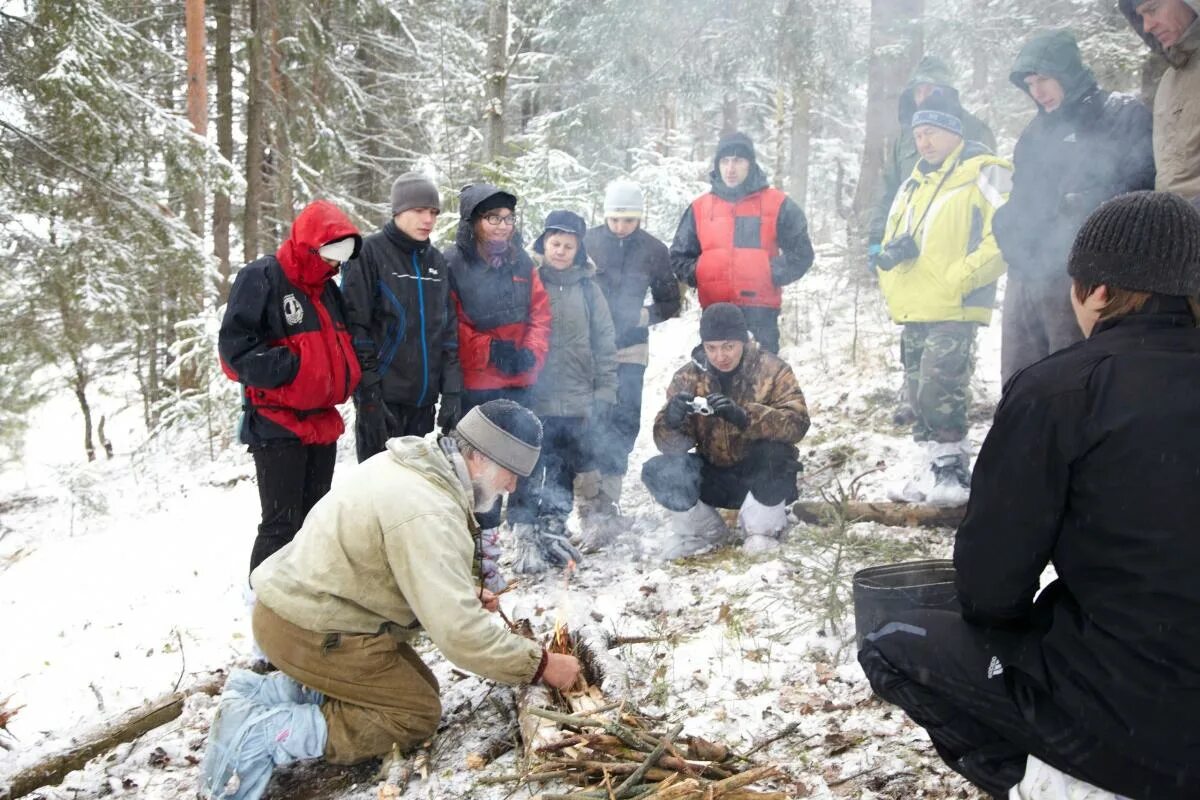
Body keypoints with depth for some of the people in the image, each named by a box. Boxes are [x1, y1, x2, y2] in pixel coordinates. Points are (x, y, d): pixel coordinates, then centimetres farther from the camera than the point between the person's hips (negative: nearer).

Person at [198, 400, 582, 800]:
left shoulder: (412, 464, 3)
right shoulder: (427, 512, -28)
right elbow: (459, 632, -29)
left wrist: (465, 594, 5)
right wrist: (540, 664, -18)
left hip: (298, 598, 10)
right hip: (310, 629, -10)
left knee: (418, 685, 14)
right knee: (416, 714, -2)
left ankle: (262, 693, 10)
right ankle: (260, 734, -10)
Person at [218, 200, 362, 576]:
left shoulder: (328, 288, 13)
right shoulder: (260, 278, -11)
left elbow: (341, 347, 25)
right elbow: (235, 347, -18)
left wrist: (344, 380, 6)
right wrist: (291, 368, -22)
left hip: (322, 422, 8)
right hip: (277, 426, -8)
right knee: (282, 525, -5)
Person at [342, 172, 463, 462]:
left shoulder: (436, 261, 14)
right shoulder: (369, 253, -5)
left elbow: (449, 331, 12)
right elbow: (355, 327, -11)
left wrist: (452, 392, 4)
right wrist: (368, 395, -16)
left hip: (424, 399, 6)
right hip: (383, 397, -6)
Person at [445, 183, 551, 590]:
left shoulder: (521, 262, 10)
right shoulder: (453, 264, -7)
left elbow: (540, 313, 10)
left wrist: (530, 353, -4)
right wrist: (490, 351, -13)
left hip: (518, 382, 5)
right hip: (473, 384, -5)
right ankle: (484, 554, 6)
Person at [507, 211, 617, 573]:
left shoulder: (587, 286, 8)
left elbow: (604, 343, 9)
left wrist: (605, 392, 4)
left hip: (577, 402, 3)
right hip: (531, 397, -3)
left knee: (564, 473, 13)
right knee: (528, 471, -3)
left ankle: (554, 530, 26)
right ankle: (525, 536, 5)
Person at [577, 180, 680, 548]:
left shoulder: (653, 250, 3)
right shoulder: (587, 242, -2)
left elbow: (671, 302, 10)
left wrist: (646, 314, -9)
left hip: (630, 348, 2)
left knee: (624, 425, 2)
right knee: (588, 424, -8)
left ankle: (607, 502, 13)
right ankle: (591, 506, -3)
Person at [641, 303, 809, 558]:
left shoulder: (772, 369, -11)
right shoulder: (688, 377, -4)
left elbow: (797, 424, -26)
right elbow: (668, 444, -11)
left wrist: (743, 416, -41)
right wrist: (672, 421, -35)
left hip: (766, 478, -2)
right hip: (715, 477, 3)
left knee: (774, 449, -34)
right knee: (656, 471, -21)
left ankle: (764, 529, -7)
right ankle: (708, 532, 5)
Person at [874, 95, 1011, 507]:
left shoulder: (984, 174, -3)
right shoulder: (914, 184, 21)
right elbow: (890, 239, 26)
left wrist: (960, 279, -18)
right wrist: (891, 254, 2)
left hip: (954, 310, -8)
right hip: (912, 310, 8)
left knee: (940, 393, -14)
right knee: (919, 395, 12)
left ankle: (952, 470, -3)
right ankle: (931, 465, 22)